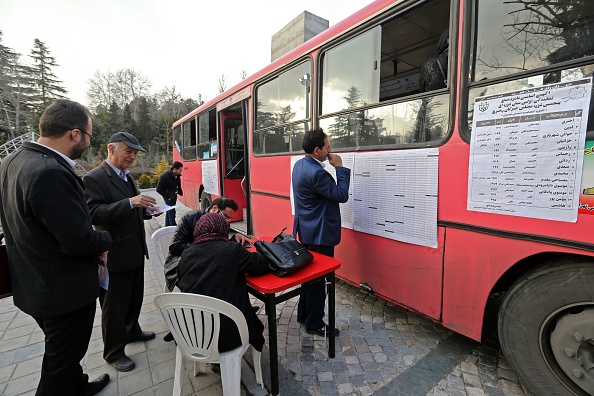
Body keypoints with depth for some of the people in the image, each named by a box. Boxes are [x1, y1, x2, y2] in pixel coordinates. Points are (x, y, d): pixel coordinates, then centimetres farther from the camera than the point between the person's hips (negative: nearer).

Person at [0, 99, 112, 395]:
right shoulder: (51, 173, -31)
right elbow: (78, 240, -30)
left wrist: (93, 244, 3)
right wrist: (105, 240, -8)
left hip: (34, 283, 10)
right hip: (65, 290, -9)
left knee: (61, 351, 29)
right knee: (63, 359, 14)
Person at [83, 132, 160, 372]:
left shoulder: (127, 176, 11)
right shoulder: (94, 178, -15)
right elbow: (94, 214, -26)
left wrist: (146, 210, -1)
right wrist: (130, 202, -36)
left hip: (135, 250, 8)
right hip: (115, 255, -8)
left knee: (135, 297, 23)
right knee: (114, 305, 9)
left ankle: (131, 332, 45)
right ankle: (113, 352, 28)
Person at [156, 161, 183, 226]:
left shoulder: (177, 176, 0)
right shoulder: (165, 176, -20)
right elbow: (159, 189, -17)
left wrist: (180, 193, 4)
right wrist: (167, 197, -15)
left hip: (174, 196, 8)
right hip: (169, 197, -8)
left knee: (169, 212, 18)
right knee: (171, 213, -9)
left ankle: (167, 227, 30)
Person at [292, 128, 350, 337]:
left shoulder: (300, 164, 5)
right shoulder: (316, 172, -26)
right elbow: (341, 195, -18)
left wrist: (332, 167, 4)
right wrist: (339, 167, -12)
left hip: (307, 230, 10)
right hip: (319, 233, -10)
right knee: (319, 277, 5)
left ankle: (303, 313, 39)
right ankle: (314, 323, 24)